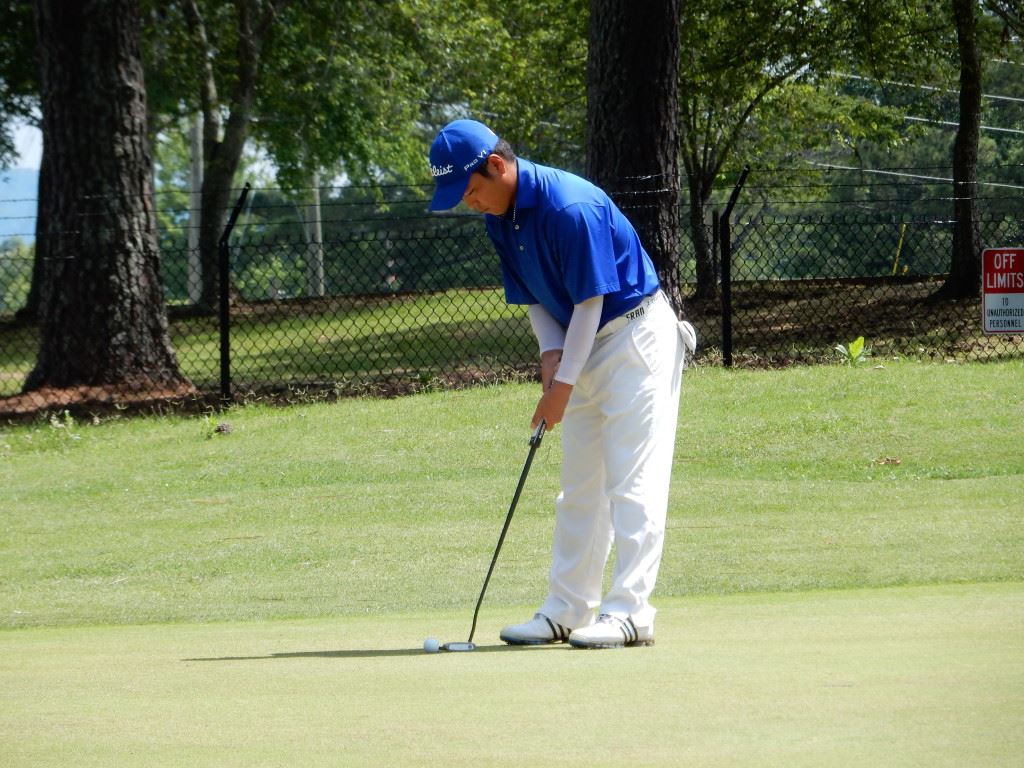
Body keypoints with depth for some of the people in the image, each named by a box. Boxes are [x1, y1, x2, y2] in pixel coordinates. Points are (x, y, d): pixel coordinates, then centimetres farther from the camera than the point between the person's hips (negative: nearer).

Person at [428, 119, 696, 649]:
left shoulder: (570, 207, -25)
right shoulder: (500, 218, 2)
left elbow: (590, 301, -21)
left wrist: (563, 384, -17)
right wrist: (550, 354, -8)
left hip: (635, 332, -9)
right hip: (583, 345, 9)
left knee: (632, 481, -12)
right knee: (579, 487, 11)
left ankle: (629, 611, -16)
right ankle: (566, 610, 16)